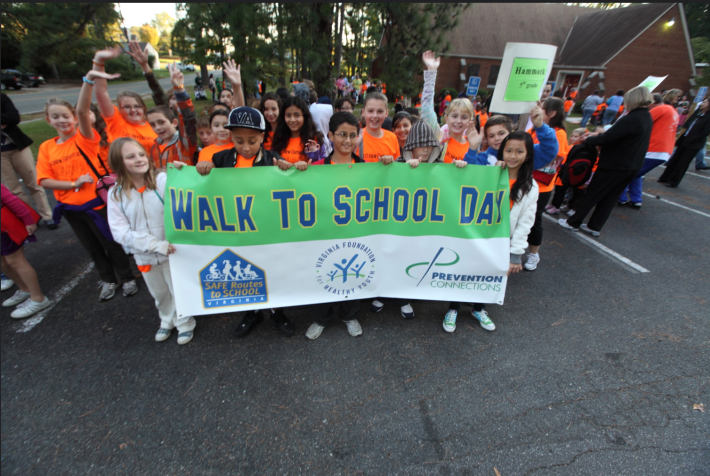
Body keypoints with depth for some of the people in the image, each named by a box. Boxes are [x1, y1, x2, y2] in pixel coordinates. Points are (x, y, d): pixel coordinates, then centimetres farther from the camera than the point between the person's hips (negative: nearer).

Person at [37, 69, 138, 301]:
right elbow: (44, 181, -1)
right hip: (69, 207, 5)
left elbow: (82, 110, -26)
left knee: (111, 243, 8)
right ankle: (108, 280, 35)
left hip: (95, 202, -5)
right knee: (92, 246, 17)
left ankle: (127, 278, 27)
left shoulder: (85, 138, -8)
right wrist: (73, 183, -16)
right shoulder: (46, 147, 3)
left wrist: (89, 80, -40)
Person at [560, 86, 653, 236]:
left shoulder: (632, 119, -21)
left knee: (592, 195, 2)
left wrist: (588, 140, -6)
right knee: (609, 198, 13)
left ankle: (573, 223, 12)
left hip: (614, 166, -9)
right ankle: (595, 227, 20)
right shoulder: (647, 118, 9)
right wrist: (599, 135, 13)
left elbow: (607, 138, -23)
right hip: (632, 166, 9)